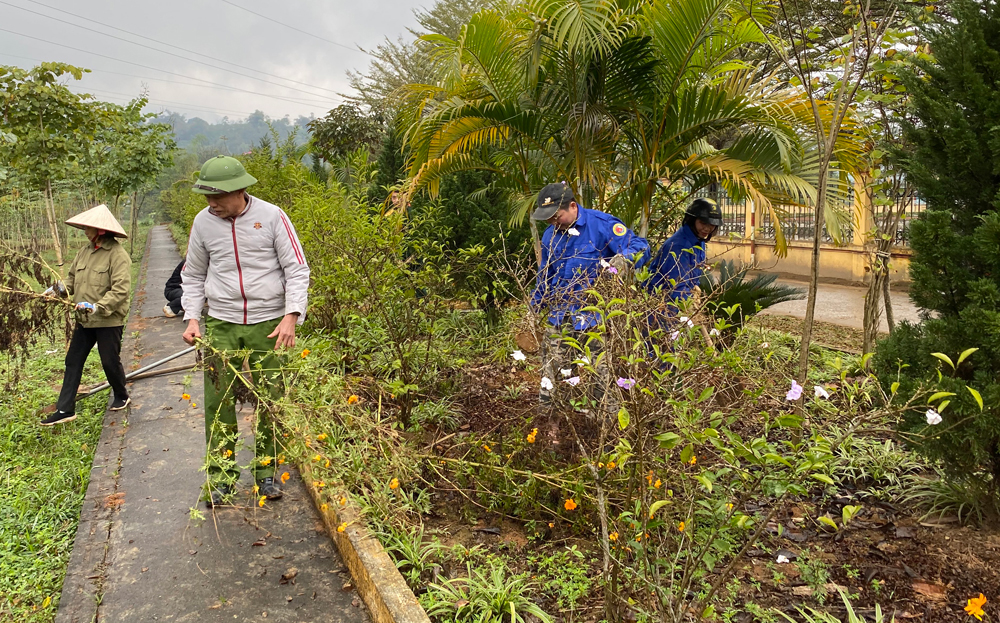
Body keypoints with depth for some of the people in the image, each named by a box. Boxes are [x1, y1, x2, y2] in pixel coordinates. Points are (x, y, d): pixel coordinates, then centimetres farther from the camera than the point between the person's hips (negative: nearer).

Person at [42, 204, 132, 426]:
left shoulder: (117, 254, -16)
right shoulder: (85, 251, 7)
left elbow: (121, 289, -22)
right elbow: (73, 277, 18)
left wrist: (98, 307, -29)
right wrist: (61, 288, -2)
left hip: (109, 320, -8)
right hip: (85, 320, 8)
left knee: (110, 361, 6)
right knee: (73, 361, 8)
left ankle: (121, 397, 32)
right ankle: (65, 410, 15)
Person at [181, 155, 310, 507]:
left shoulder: (272, 217, -6)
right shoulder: (203, 221, 3)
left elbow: (297, 270, -4)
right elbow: (193, 275, 15)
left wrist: (291, 317, -13)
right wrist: (192, 318, 4)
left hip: (268, 324, -2)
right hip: (221, 324, 2)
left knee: (269, 401, 5)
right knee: (218, 402, 0)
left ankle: (266, 473, 20)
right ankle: (221, 477, 13)